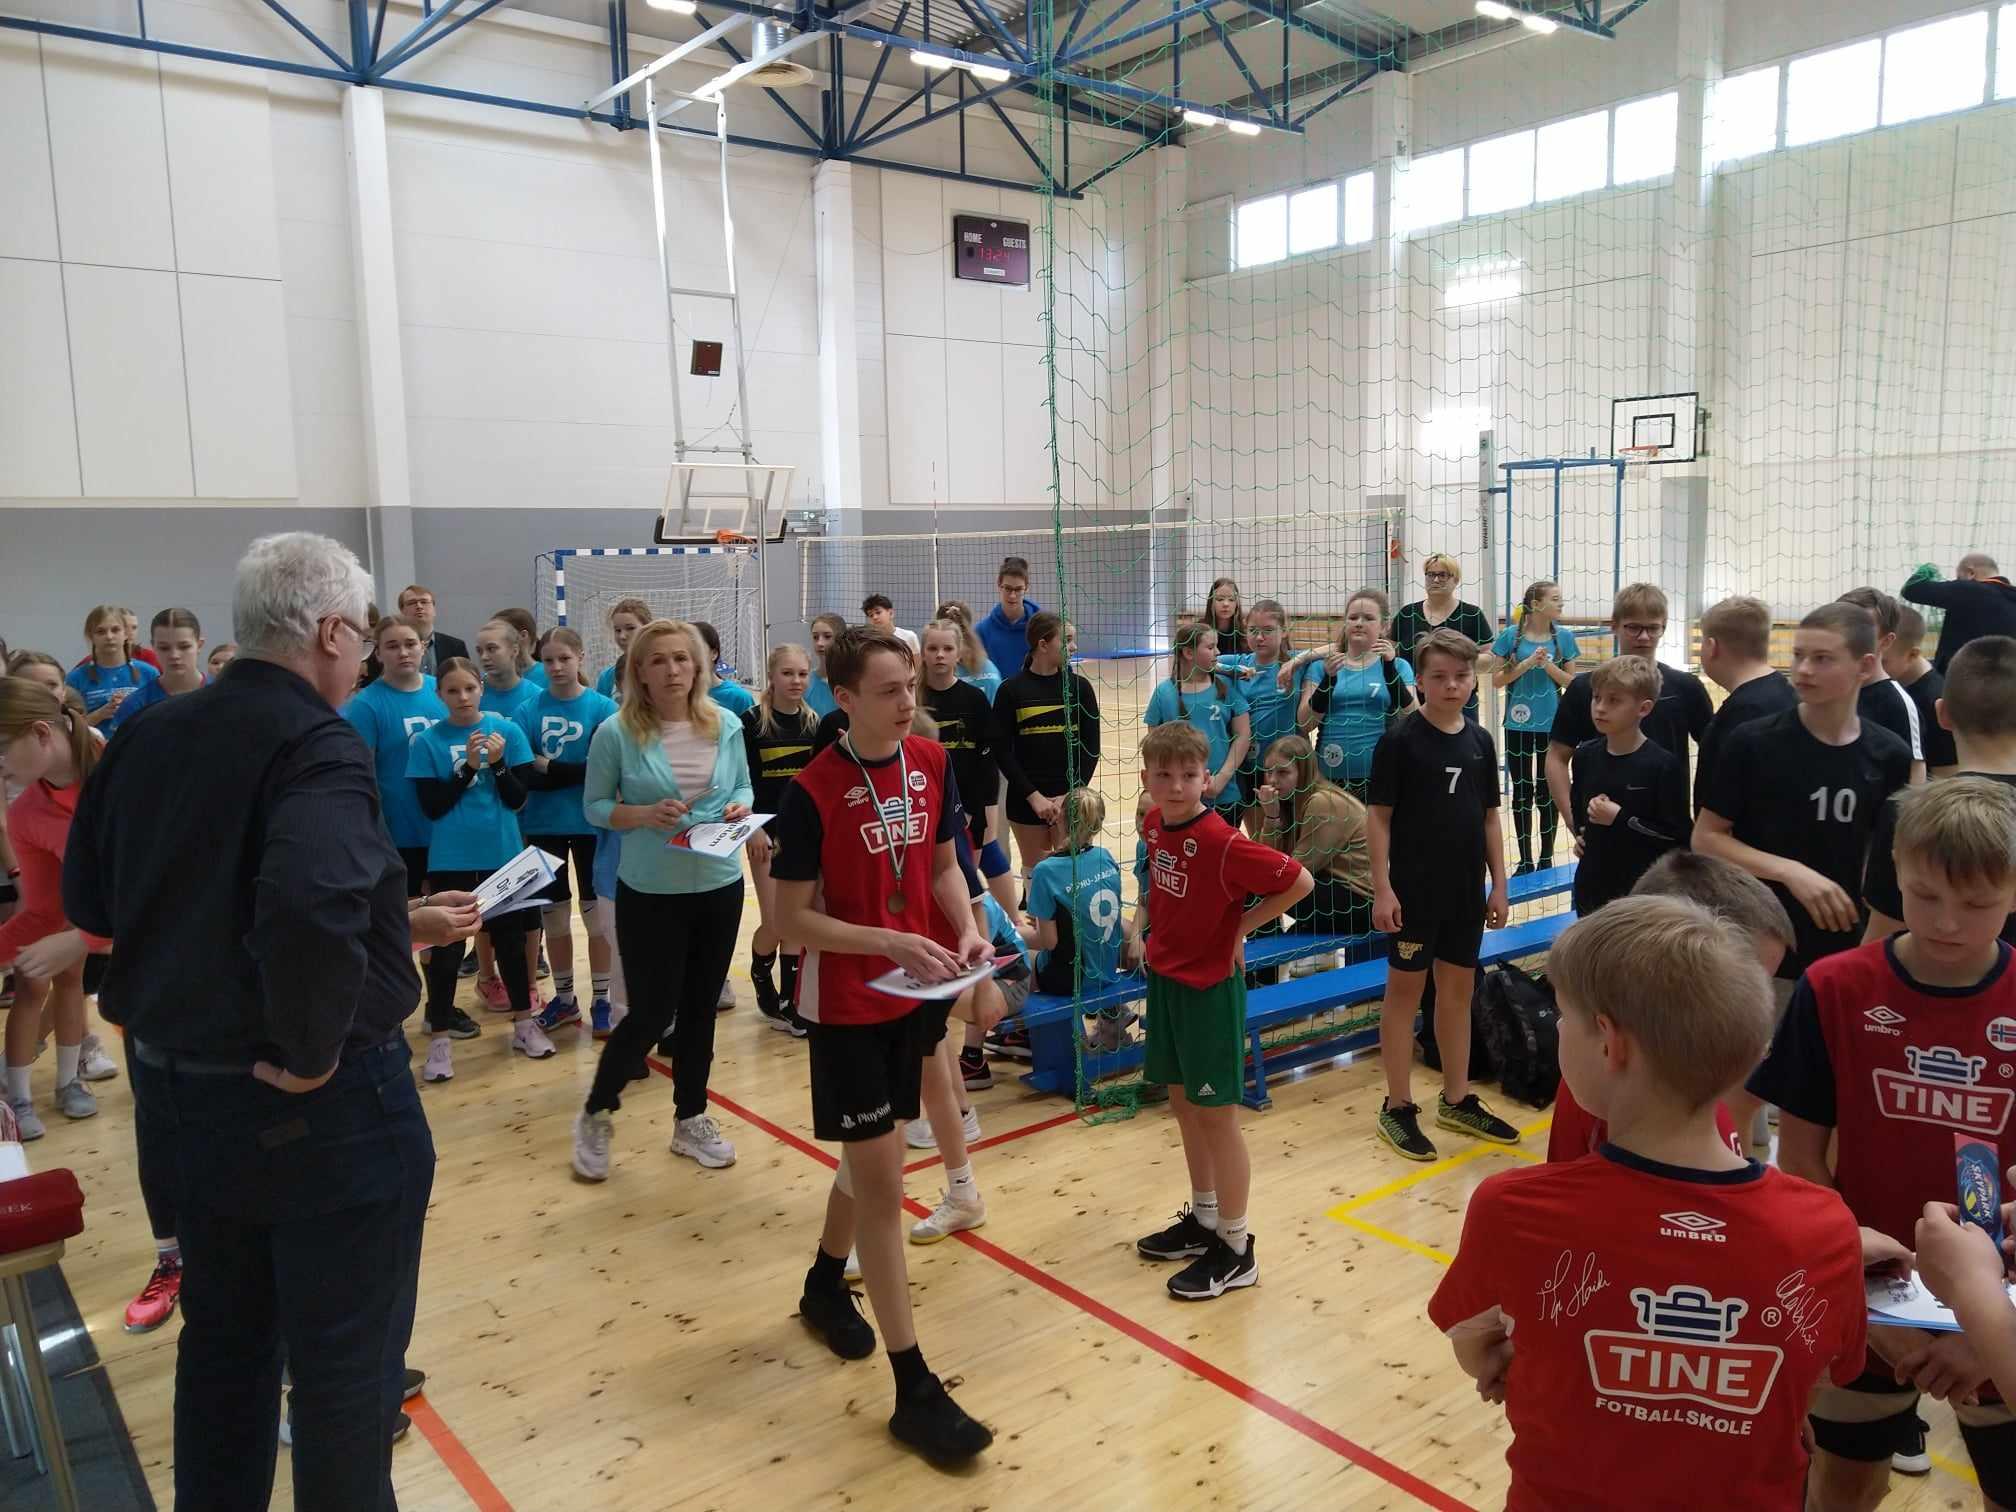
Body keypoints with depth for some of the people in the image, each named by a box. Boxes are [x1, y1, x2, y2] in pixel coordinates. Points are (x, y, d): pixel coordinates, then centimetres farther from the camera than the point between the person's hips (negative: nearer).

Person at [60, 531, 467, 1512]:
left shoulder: (149, 736, 3)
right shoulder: (317, 745, -21)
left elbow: (90, 895, 12)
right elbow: (312, 902, -38)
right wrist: (314, 1048, -25)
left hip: (172, 1089, 8)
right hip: (319, 1107, -8)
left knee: (222, 1340, 24)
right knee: (347, 1361, 10)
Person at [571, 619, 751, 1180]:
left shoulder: (727, 727, -2)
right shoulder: (616, 733, -11)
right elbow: (595, 805, -4)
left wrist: (740, 807, -11)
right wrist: (645, 814, -21)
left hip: (720, 887, 4)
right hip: (650, 893, -4)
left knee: (700, 1008, 15)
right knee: (652, 1013, 0)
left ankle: (691, 1120, 32)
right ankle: (595, 1115, 24)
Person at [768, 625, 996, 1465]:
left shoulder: (933, 763, -3)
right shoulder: (811, 793, -19)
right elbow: (793, 919, -16)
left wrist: (966, 930, -11)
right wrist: (895, 945, -25)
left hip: (918, 993, 6)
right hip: (848, 1007, -6)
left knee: (873, 1154, 21)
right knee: (881, 1179, -1)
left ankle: (824, 1283, 48)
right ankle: (914, 1388, 9)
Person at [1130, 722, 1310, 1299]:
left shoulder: (1222, 843, -24)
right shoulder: (1154, 824, -1)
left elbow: (1299, 882, -20)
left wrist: (1239, 927, -12)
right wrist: (1160, 933, 6)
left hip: (1210, 986, -7)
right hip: (1165, 978, 7)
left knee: (1216, 1114, 2)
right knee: (1183, 1104, 17)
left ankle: (1236, 1250, 15)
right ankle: (1203, 1219, 34)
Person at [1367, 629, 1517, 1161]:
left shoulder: (1480, 741, 5)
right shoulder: (1400, 740, -10)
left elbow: (1489, 816, 11)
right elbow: (1378, 816, -10)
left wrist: (1498, 883, 8)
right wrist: (1382, 888, -14)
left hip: (1466, 889, 5)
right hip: (1413, 888, -5)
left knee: (1458, 989, 14)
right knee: (1405, 988, 4)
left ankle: (1457, 1100, 28)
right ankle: (1398, 1107, 14)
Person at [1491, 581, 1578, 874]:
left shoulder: (1564, 637, -1)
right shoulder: (1511, 635, -6)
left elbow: (1571, 682, 3)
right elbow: (1497, 679, -4)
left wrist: (1548, 665, -14)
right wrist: (1527, 663, -17)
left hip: (1552, 725, 1)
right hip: (1519, 726, -1)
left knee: (1548, 792, 8)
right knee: (1522, 792, 7)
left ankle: (1546, 859, 21)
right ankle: (1525, 861, 17)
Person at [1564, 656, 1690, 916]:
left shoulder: (1663, 765, -14)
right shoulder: (1586, 755, 4)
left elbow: (1680, 835, -16)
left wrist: (1621, 819, -18)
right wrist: (1579, 833, 5)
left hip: (1645, 892, -5)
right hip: (1592, 887, 5)